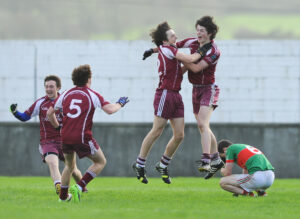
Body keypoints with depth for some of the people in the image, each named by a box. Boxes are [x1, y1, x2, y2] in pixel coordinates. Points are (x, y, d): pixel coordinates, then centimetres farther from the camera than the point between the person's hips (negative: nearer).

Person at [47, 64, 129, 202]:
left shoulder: (66, 94, 10)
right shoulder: (92, 95, -2)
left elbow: (50, 113, 14)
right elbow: (109, 110, -12)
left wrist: (57, 126, 31)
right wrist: (120, 104, 8)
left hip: (65, 137, 5)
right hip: (82, 138, -5)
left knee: (69, 166, 27)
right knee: (100, 162, 12)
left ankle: (63, 196, 30)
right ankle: (79, 187, -3)